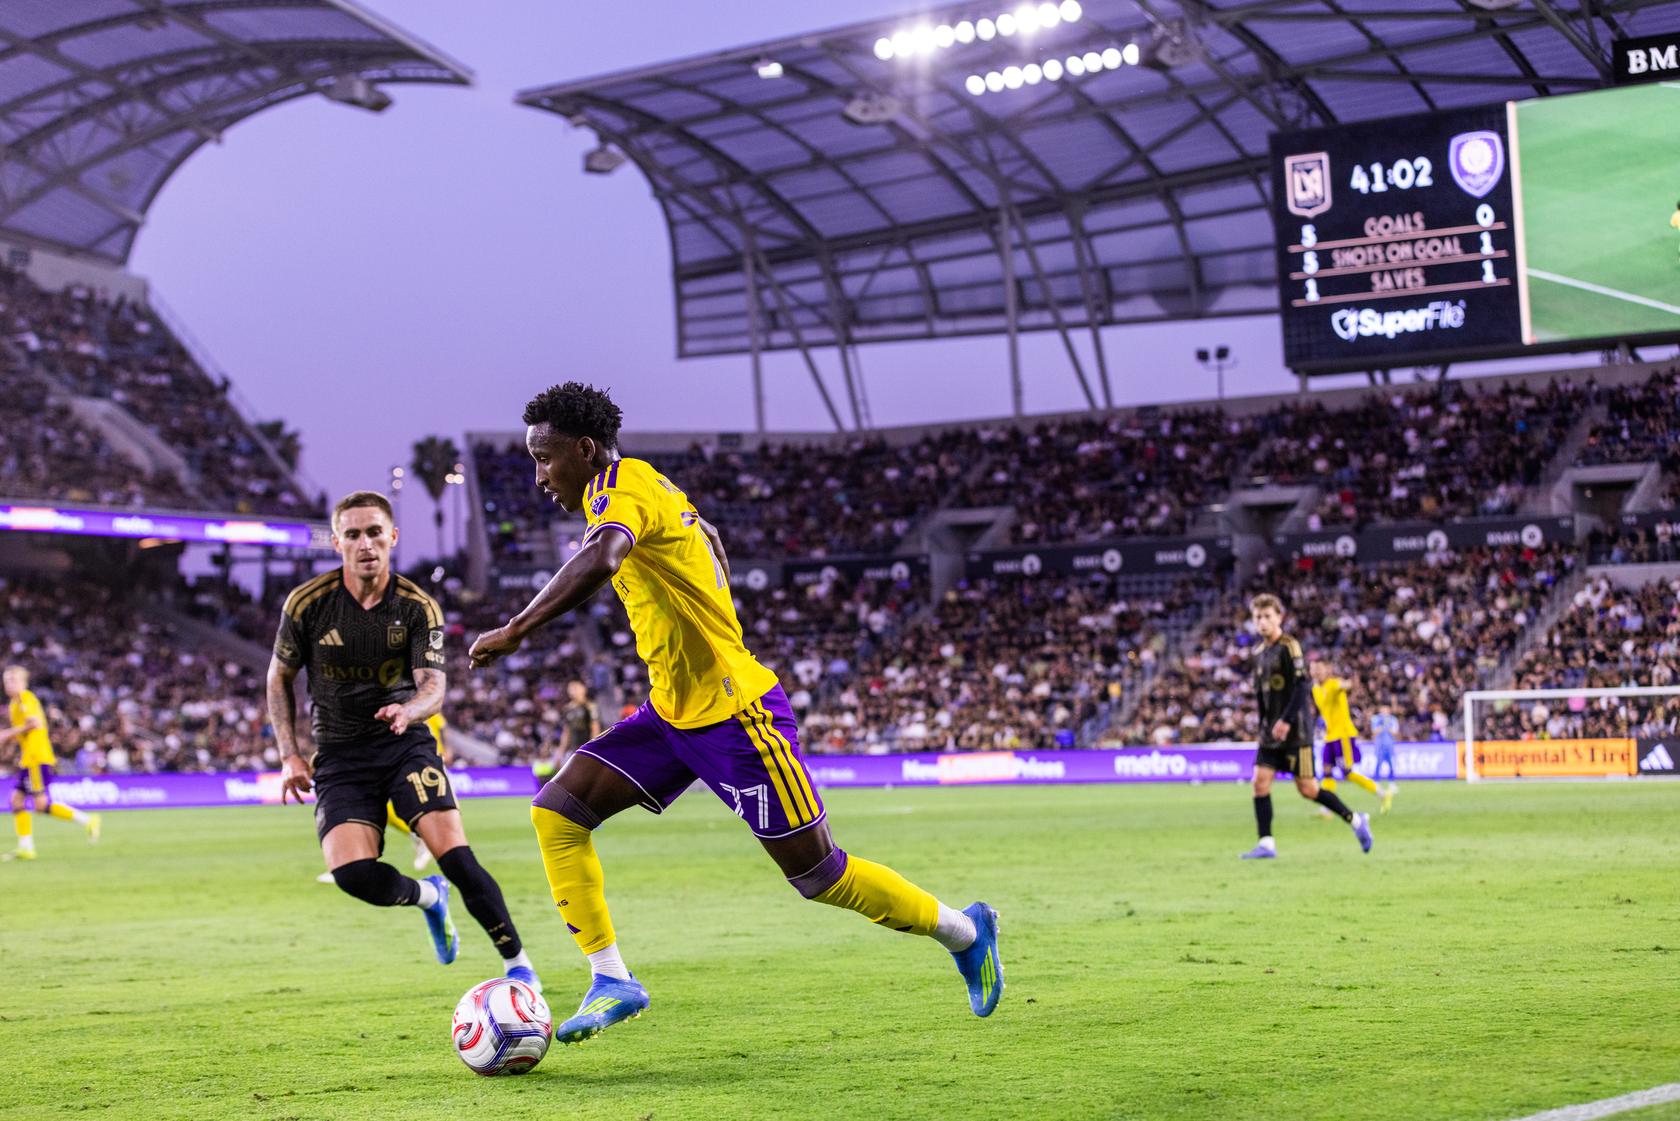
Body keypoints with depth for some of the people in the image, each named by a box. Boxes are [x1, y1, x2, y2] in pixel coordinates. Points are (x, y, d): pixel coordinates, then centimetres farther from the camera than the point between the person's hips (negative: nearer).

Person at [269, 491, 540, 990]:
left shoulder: (418, 607, -6)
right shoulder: (307, 602, -6)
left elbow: (433, 685, -15)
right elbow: (279, 676, 7)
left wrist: (408, 711, -39)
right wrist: (289, 755, 1)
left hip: (406, 743, -1)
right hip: (339, 756, 1)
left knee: (454, 852, -20)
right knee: (351, 872, -21)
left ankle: (518, 963, -5)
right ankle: (428, 897, 13)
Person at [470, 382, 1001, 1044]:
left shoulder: (622, 485, -17)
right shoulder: (651, 487, 11)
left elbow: (600, 559, -40)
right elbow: (711, 539, 29)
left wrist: (515, 630, -41)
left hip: (733, 715, -9)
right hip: (671, 711, 9)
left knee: (817, 874, 0)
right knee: (556, 813, -3)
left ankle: (963, 931, 19)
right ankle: (612, 981, 0)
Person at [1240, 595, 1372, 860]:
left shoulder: (1289, 647, -11)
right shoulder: (1260, 653, 13)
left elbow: (1301, 686, -18)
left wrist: (1287, 721, -22)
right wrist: (1264, 723, 16)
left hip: (1295, 730, -7)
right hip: (1271, 731, 7)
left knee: (1307, 789, -5)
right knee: (1260, 782, -5)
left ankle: (1356, 820, 13)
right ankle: (1266, 844, -3)